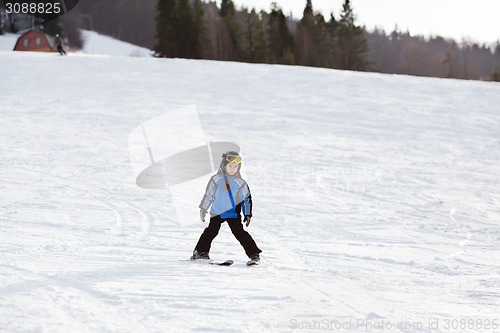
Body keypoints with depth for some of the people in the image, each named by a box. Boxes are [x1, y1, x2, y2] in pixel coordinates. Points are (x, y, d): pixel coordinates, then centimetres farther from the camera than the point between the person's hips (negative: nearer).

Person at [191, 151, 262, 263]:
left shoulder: (240, 182, 2)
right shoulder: (216, 179, 1)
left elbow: (247, 198, 11)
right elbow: (208, 195, 11)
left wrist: (247, 214, 7)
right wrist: (203, 209, 13)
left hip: (233, 213, -1)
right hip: (217, 212, 1)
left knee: (240, 233, -8)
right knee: (211, 231, -7)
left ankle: (254, 254, -4)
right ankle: (201, 251, 6)